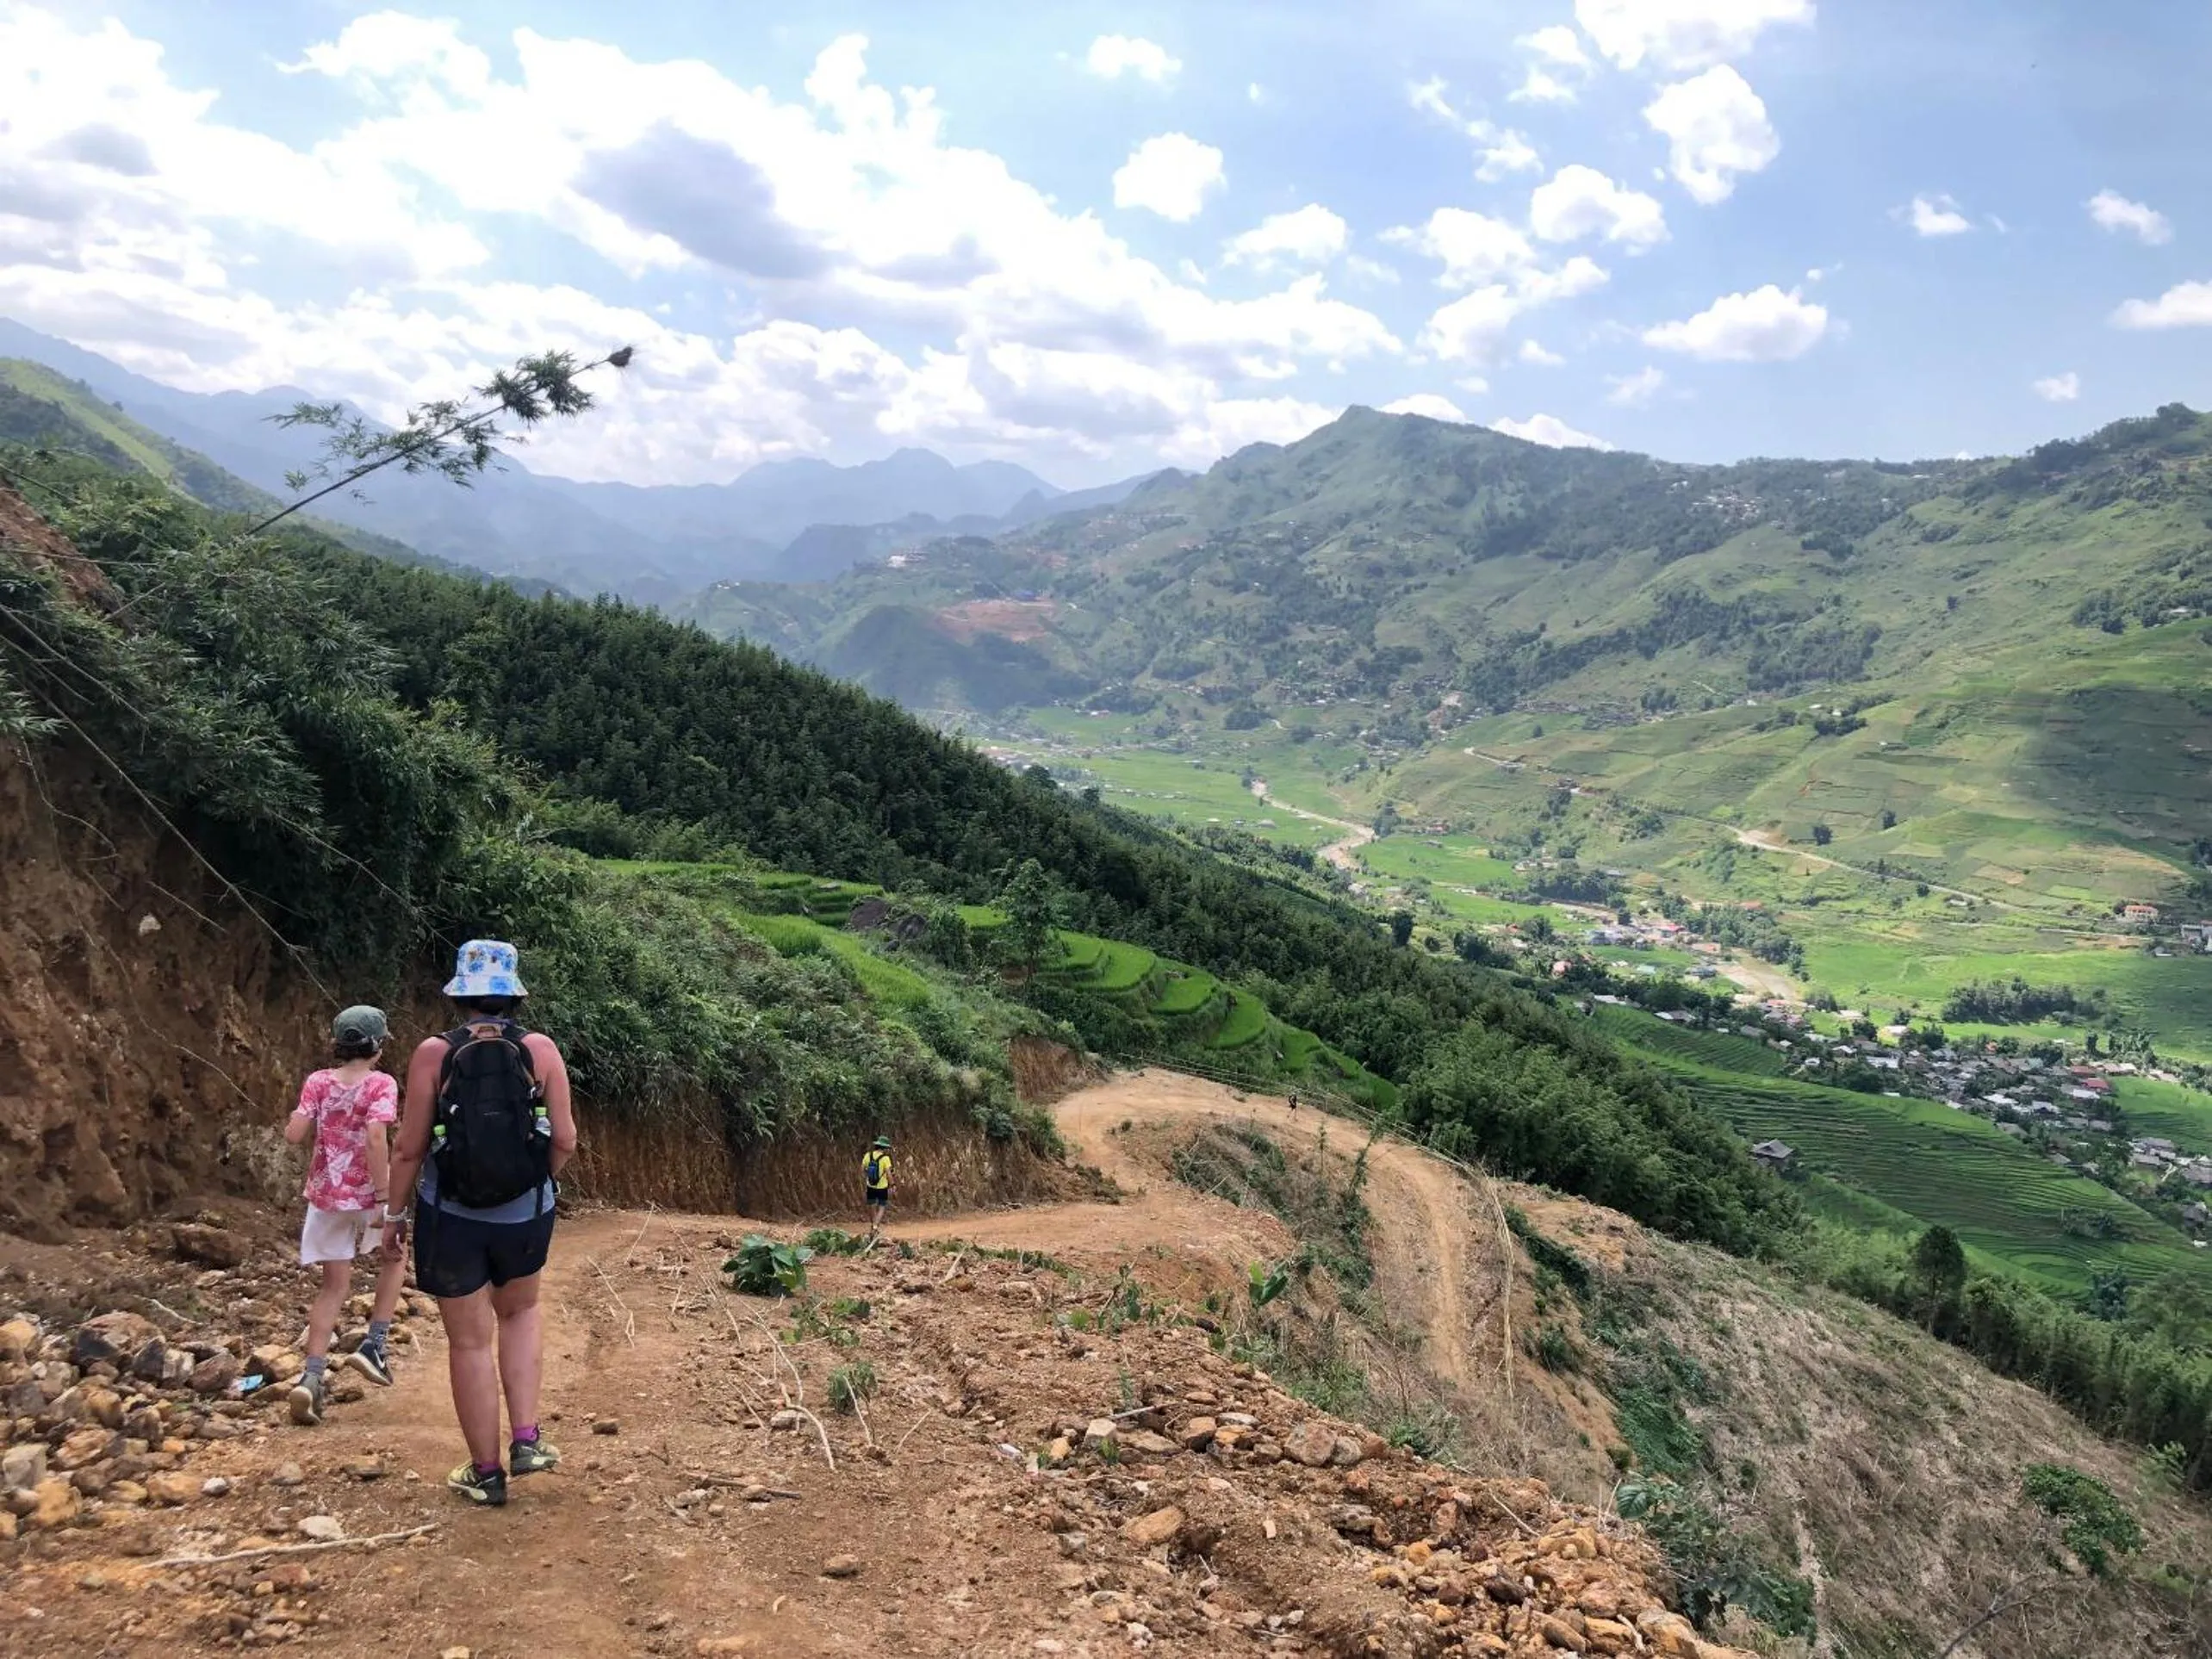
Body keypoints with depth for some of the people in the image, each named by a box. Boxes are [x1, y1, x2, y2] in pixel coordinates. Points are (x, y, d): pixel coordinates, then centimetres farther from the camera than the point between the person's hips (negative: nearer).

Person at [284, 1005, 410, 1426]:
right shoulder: (381, 1084, -11)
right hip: (367, 1193, -3)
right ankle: (373, 1345, 15)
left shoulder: (317, 1082, 1)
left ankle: (312, 1377, 2)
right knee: (394, 1257, 24)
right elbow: (375, 1139, -23)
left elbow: (295, 1135, -7)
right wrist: (384, 1198, -20)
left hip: (326, 1195, 4)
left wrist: (293, 1120, 16)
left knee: (334, 1285, 13)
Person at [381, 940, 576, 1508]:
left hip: (450, 1217, -1)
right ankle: (526, 1441, 17)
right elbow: (565, 1140, -5)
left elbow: (410, 1148, -7)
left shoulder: (434, 1053, -10)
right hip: (525, 1215, 2)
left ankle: (486, 1473, 21)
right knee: (519, 1313, 27)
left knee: (470, 1341, 11)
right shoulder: (541, 1050, -7)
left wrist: (394, 1212, 7)